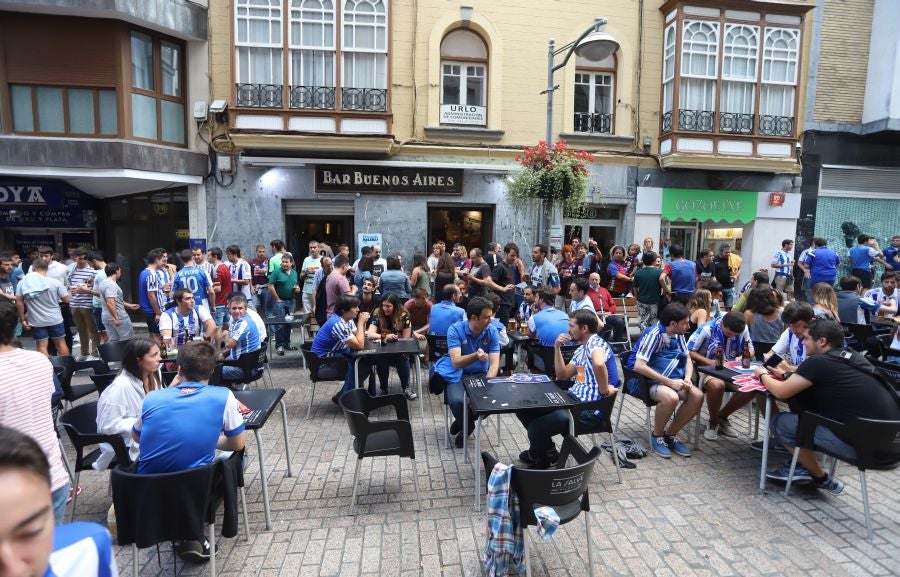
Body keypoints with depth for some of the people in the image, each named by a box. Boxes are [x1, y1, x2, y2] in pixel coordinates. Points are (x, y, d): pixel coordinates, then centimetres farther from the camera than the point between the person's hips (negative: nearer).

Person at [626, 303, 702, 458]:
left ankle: (670, 434, 3)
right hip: (645, 380, -8)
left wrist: (687, 379, -8)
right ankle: (656, 435, -6)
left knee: (697, 396, -15)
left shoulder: (678, 335, 5)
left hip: (671, 379, 8)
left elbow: (688, 359, 14)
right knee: (671, 397, -35)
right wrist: (670, 382, -26)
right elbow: (639, 366, -28)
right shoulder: (653, 334, -20)